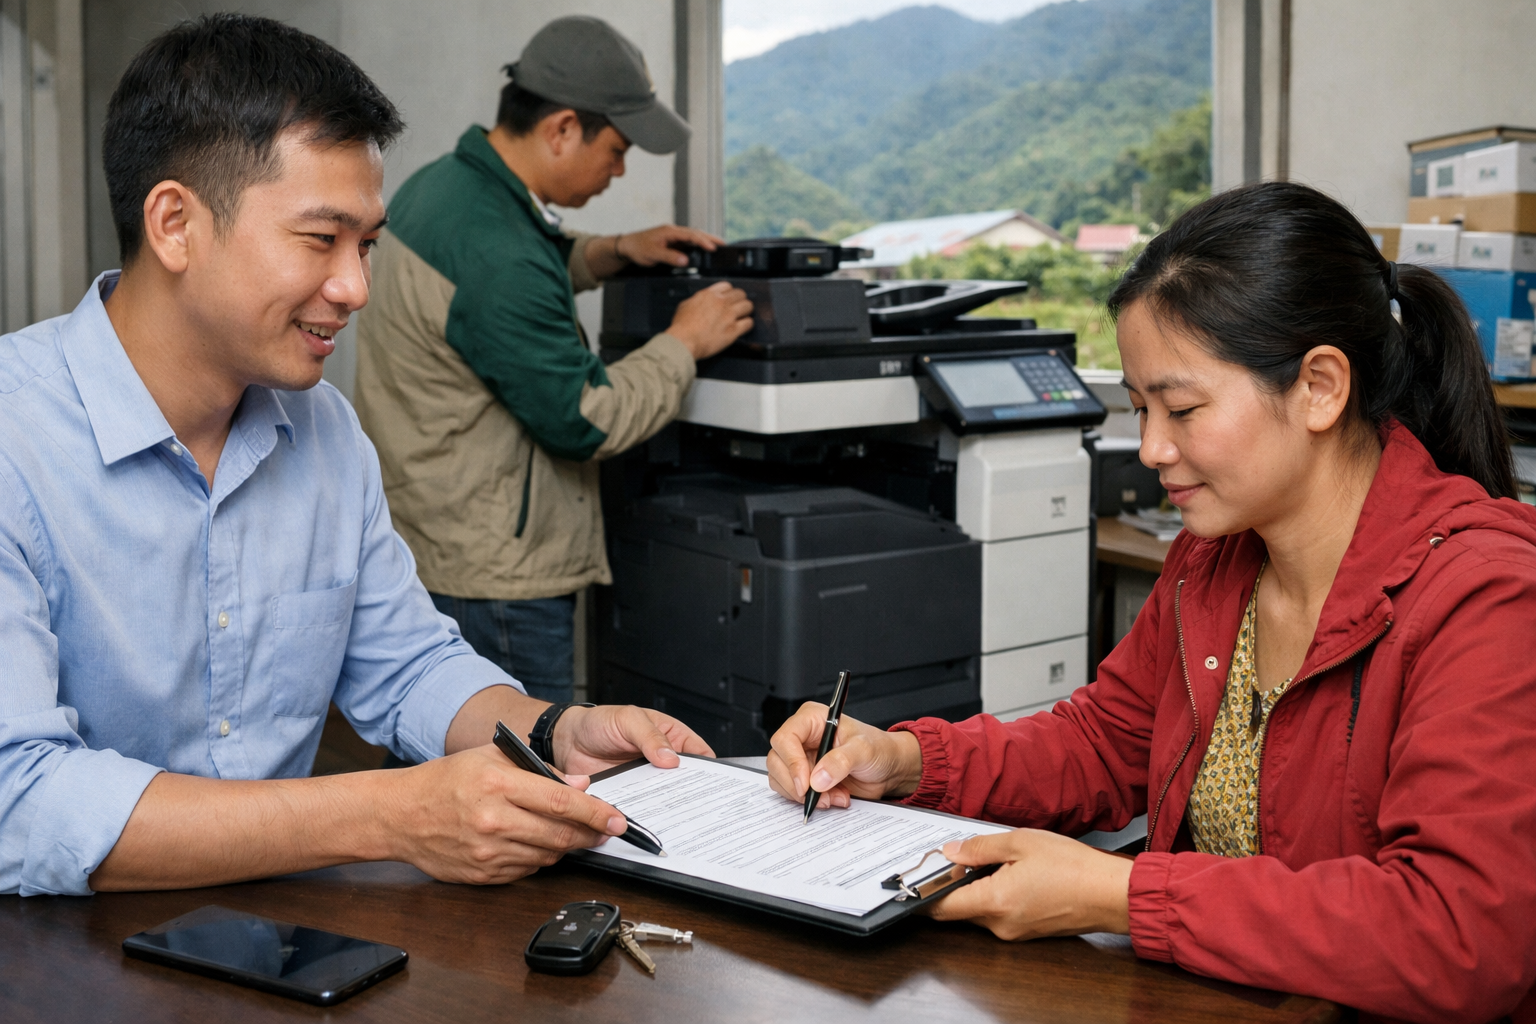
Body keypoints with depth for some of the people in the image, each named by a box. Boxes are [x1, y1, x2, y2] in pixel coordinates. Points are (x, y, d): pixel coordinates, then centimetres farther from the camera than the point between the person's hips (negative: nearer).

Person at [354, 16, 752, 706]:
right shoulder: (496, 253, -26)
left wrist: (613, 252, 13)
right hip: (490, 577, -10)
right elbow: (582, 420, -22)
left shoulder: (440, 184, 5)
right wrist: (684, 343, -9)